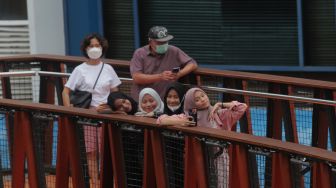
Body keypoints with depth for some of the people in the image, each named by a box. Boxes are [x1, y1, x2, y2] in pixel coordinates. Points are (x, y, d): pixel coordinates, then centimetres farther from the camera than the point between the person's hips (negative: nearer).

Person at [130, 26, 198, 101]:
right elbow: (136, 78, -9)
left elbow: (193, 64, 7)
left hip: (165, 100, 0)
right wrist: (160, 76, -19)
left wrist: (179, 74, -13)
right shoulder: (139, 53, 1)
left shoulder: (174, 52, 3)